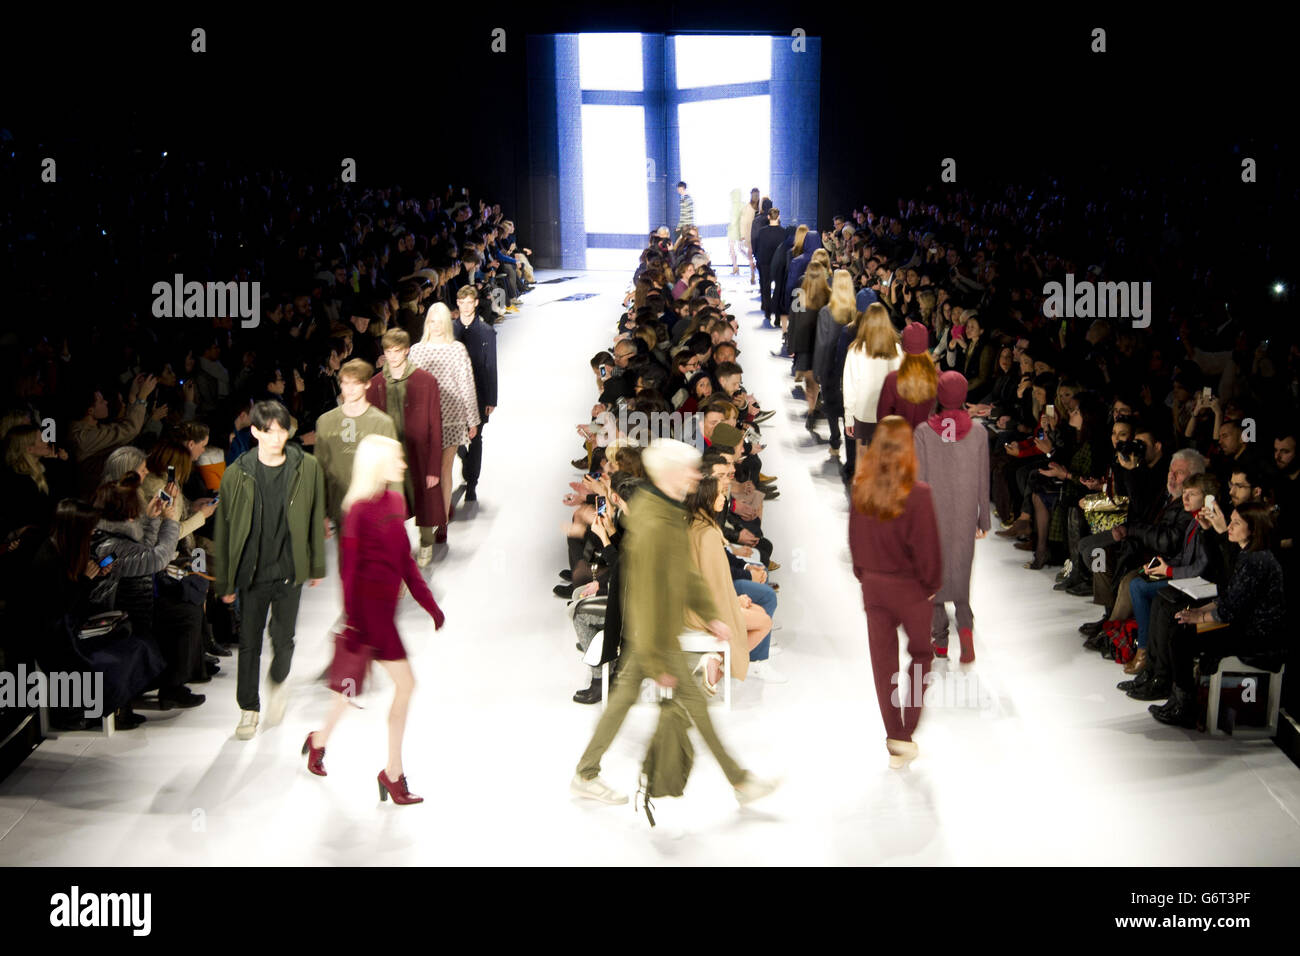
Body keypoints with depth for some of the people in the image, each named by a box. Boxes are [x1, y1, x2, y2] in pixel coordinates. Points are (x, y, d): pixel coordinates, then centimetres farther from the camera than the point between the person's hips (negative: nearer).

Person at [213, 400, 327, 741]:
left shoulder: (308, 469, -4)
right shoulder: (237, 475, -6)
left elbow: (316, 519, 5)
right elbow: (224, 531, -1)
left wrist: (317, 566, 9)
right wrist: (224, 582, 1)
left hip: (289, 571, 0)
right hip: (252, 571, 0)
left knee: (283, 638, 6)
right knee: (249, 642, 6)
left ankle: (279, 682, 39)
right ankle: (249, 709, 24)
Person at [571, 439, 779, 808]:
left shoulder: (665, 510, 5)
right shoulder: (654, 527, -28)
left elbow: (685, 571, 16)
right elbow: (648, 597, -26)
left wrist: (710, 615, 17)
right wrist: (657, 663, -22)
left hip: (640, 636, 10)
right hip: (657, 637, -10)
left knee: (624, 696, 16)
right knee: (694, 703, 2)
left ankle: (586, 776, 26)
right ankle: (740, 782, 15)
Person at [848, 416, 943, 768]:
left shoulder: (861, 489, -7)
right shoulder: (917, 494, -20)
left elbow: (854, 539, 3)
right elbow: (927, 548, -15)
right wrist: (931, 584, 1)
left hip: (872, 585, 3)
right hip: (910, 587, -3)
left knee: (883, 660, 12)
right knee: (921, 654, 16)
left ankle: (894, 741, 17)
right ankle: (905, 734, 9)